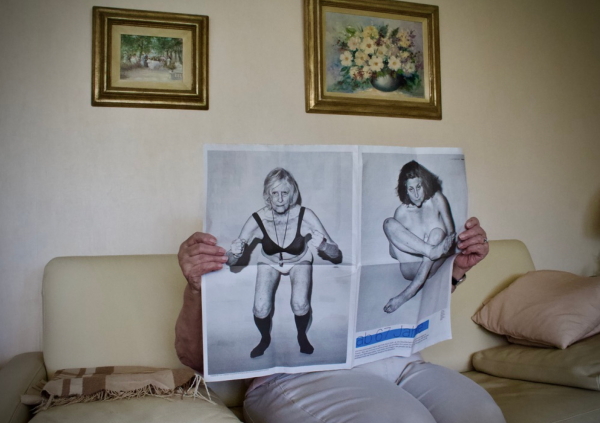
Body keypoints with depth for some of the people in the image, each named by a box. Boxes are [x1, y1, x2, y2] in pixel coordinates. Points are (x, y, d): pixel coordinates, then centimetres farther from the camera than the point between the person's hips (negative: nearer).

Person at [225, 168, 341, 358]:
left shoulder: (305, 216, -31)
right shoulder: (257, 219, -28)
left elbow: (337, 255, -27)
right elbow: (230, 262, -22)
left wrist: (323, 245, -48)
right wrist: (235, 253, -45)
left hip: (299, 262, 0)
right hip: (269, 263, 1)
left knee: (300, 305, -23)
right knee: (261, 309, -18)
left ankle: (302, 336, 13)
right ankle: (265, 339, 18)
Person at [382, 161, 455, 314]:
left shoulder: (436, 200, 0)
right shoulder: (402, 212, -1)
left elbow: (451, 233, -1)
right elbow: (393, 251, 1)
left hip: (435, 265, 0)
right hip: (412, 268, 0)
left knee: (437, 232, -32)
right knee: (389, 223, -18)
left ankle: (411, 290, -40)